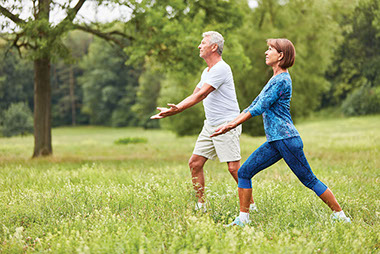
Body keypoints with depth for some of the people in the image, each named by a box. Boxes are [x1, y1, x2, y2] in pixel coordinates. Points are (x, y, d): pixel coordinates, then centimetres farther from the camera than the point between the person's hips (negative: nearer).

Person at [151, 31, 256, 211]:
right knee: (195, 163, 4)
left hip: (227, 124, -9)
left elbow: (201, 95, -20)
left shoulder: (221, 69, -14)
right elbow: (195, 95, 23)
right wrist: (173, 109, 13)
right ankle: (201, 205, 12)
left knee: (234, 167, -11)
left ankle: (251, 205, 0)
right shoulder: (207, 71, 16)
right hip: (210, 125, 9)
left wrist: (176, 110, -24)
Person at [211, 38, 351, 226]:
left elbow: (259, 108, -17)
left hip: (287, 139, -9)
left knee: (309, 180, -2)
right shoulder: (275, 79, 18)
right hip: (275, 141, 9)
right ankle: (243, 218, 5)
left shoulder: (281, 80, -13)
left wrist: (232, 125, -13)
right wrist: (230, 124, 14)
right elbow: (254, 105, 20)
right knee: (244, 173, 2)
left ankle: (340, 215, 9)